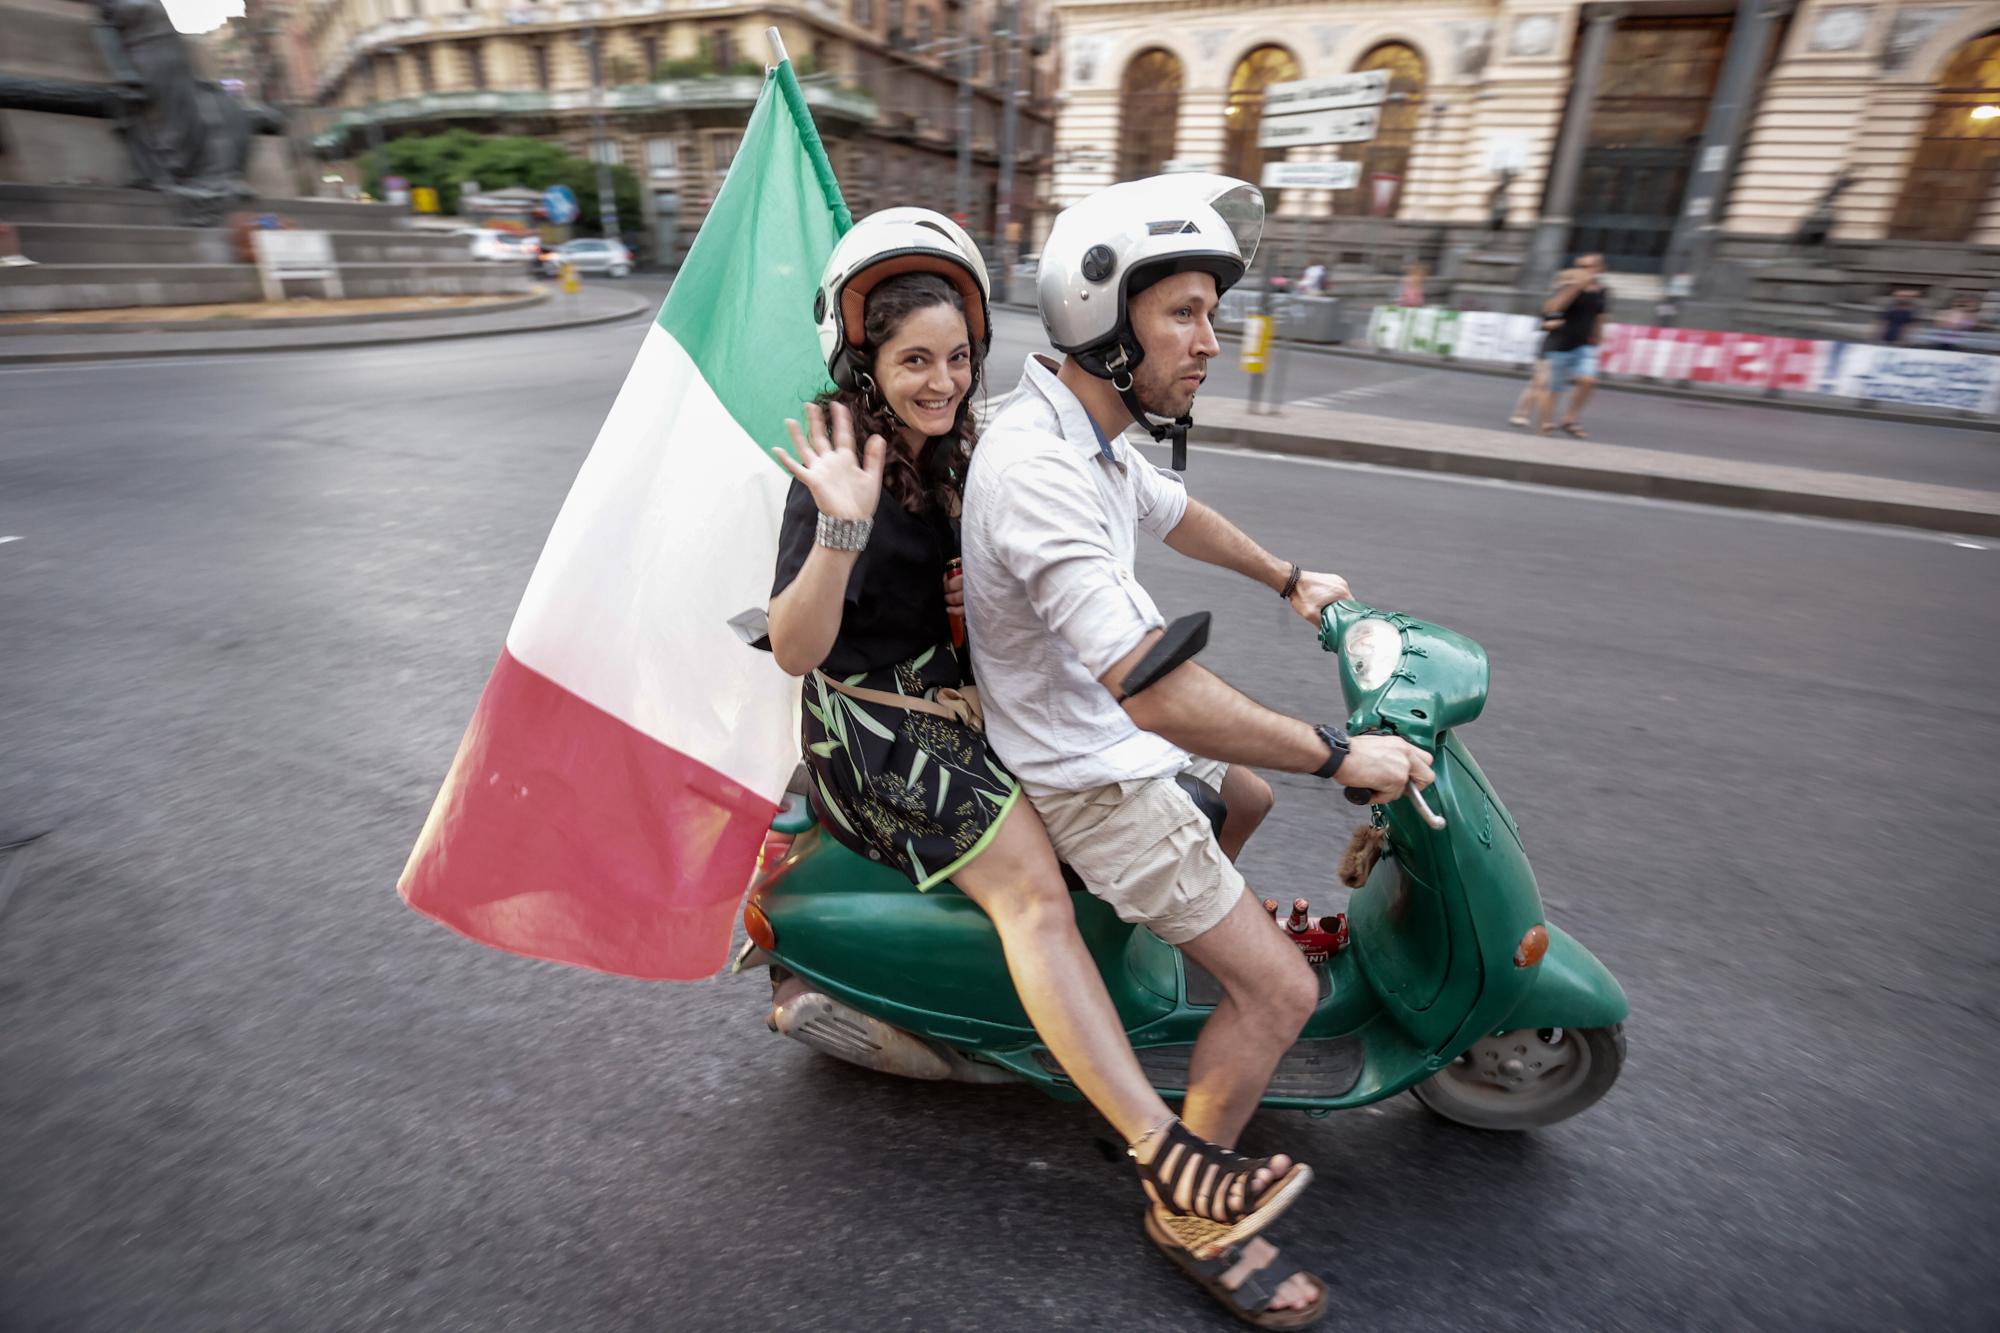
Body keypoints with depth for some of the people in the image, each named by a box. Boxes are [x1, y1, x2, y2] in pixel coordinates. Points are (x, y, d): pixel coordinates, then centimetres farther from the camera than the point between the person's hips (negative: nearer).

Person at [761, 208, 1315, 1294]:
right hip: (874, 725, -9)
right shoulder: (840, 466, -16)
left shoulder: (955, 448, 7)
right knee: (1029, 878, -26)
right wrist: (840, 528, -39)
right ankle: (1162, 1152, -26)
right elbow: (794, 651, -24)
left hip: (956, 696, 9)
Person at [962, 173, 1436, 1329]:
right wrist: (1337, 754, -28)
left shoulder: (1091, 433, 2)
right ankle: (1187, 1215, 19)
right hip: (1089, 773, -9)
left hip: (1116, 721, 10)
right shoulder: (1035, 466, -31)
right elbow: (1152, 689, -39)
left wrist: (1289, 581, 30)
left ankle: (1176, 940, 54)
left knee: (1248, 794, 32)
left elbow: (1174, 512, 22)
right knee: (1282, 989, -4)